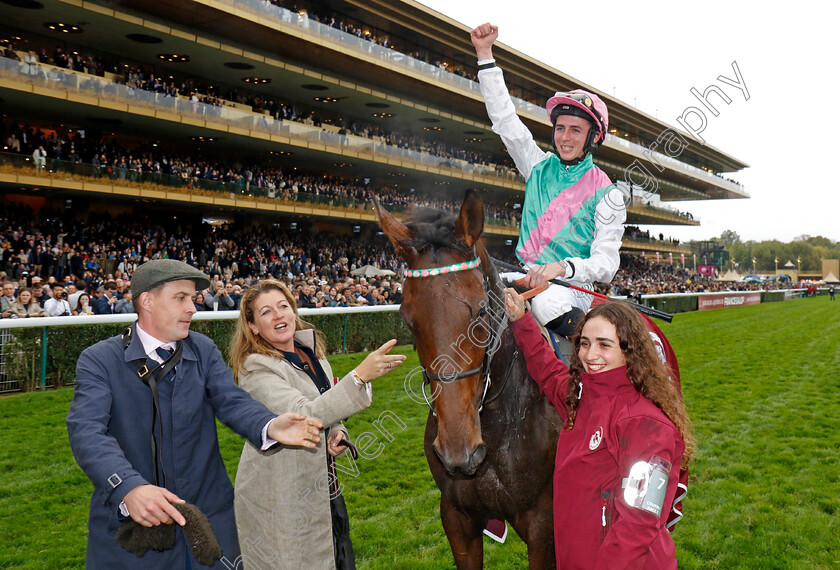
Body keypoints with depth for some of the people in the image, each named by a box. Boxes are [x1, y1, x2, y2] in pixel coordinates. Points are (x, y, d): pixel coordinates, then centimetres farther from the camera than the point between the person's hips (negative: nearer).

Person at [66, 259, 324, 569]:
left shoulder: (204, 350, 4)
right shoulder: (98, 360, -9)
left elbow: (232, 401, -10)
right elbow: (86, 431, -22)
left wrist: (271, 427, -33)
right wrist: (129, 488, -41)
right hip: (129, 525, -3)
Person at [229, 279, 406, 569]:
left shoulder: (313, 353, 5)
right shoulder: (255, 367, -18)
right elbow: (302, 416, -31)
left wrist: (337, 432, -3)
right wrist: (360, 375, -37)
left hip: (320, 481, 7)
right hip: (277, 497, -7)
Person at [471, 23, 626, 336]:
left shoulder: (606, 194, -2)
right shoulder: (540, 167, 10)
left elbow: (606, 263, -9)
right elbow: (504, 117, 10)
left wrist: (562, 268, -30)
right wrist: (485, 54, 5)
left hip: (570, 288, -5)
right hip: (525, 276, 5)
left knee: (547, 302, -38)